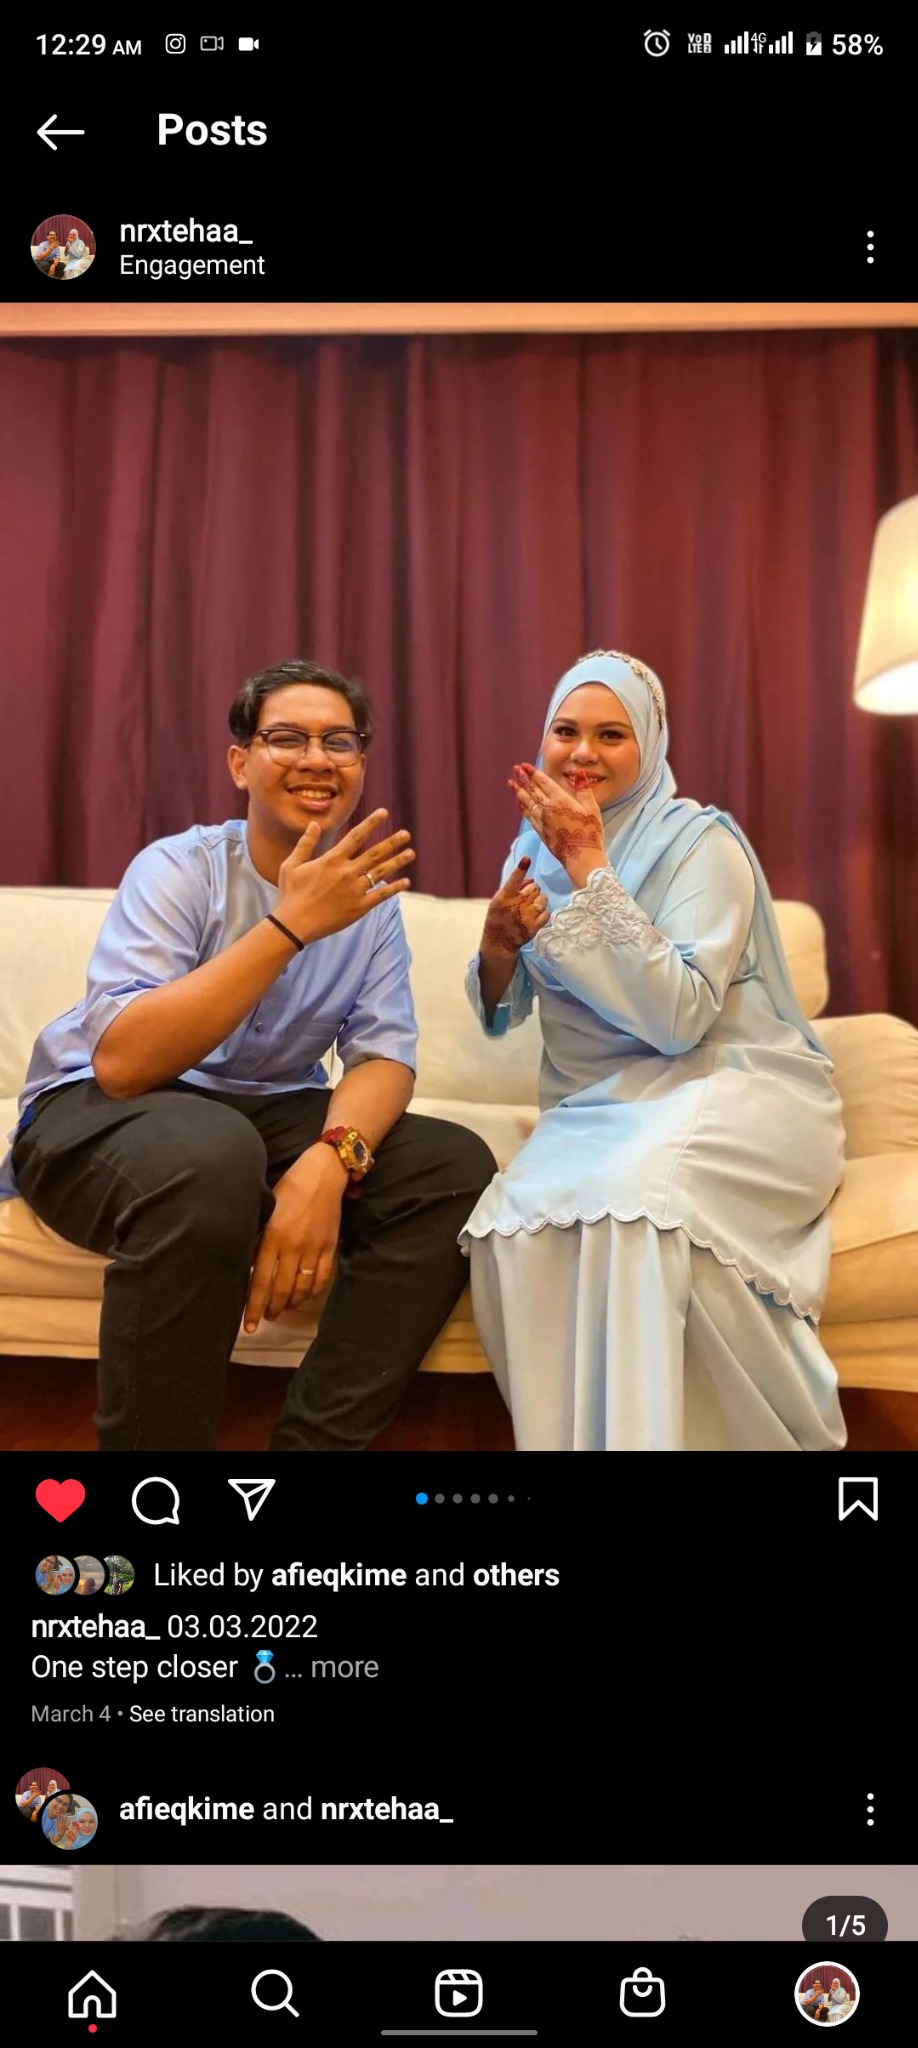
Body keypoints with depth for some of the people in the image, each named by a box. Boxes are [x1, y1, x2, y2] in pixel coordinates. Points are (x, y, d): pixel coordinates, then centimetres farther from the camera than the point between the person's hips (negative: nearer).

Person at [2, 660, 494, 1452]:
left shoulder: (369, 895, 0)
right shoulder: (179, 869, -16)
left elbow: (385, 1053, -9)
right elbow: (119, 1064, -29)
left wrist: (329, 1159, -32)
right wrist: (290, 925, -34)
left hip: (269, 1113, 5)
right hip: (95, 1111, -5)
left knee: (456, 1167, -16)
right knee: (209, 1151, -39)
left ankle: (315, 1442, -10)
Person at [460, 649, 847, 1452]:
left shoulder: (701, 841, -10)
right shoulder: (534, 845, 8)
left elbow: (678, 1019, -24)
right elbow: (499, 1016, 11)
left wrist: (590, 865, -23)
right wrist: (497, 945, -13)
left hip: (736, 1087, -4)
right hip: (598, 1105, 5)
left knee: (640, 1182, -37)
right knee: (515, 1220, -27)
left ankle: (649, 1433, -19)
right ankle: (575, 1435, -8)